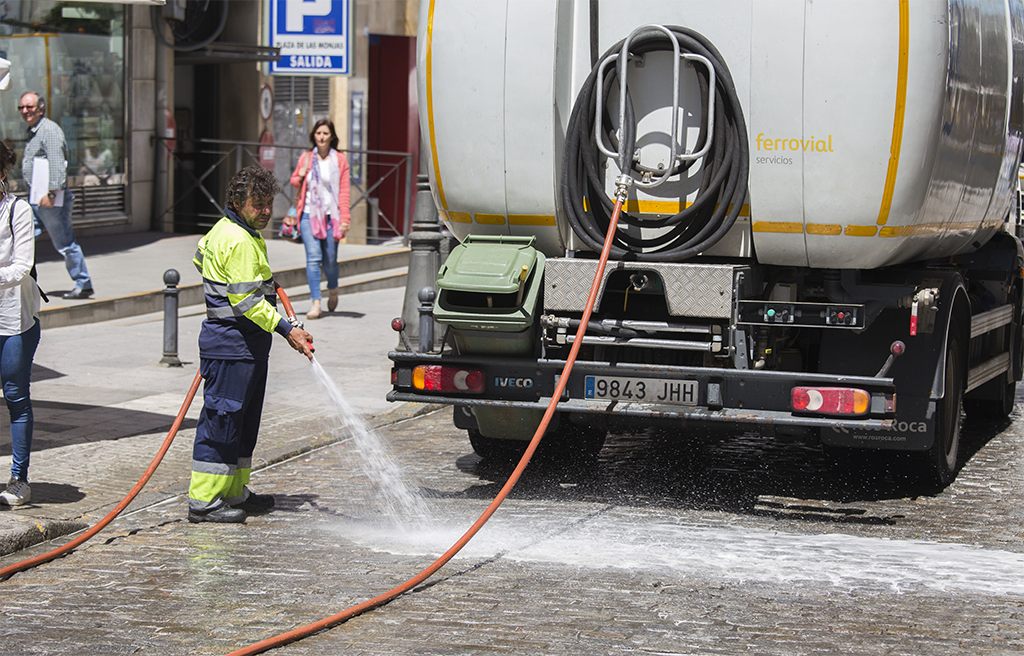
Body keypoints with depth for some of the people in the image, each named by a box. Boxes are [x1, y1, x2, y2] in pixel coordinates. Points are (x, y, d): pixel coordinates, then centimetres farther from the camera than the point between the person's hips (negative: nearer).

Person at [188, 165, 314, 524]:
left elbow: (201, 258, 32)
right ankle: (203, 501, -3)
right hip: (230, 346, -11)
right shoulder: (238, 241, -19)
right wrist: (287, 330, -24)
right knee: (222, 417, -7)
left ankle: (234, 492, 23)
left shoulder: (224, 229, 14)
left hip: (248, 346, 11)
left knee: (244, 419, 15)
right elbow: (247, 301, -23)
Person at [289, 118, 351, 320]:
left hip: (330, 215, -1)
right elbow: (294, 181, 21)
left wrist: (344, 218, -7)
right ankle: (315, 302, -8)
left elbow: (344, 191, 0)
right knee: (313, 257, -11)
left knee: (330, 260, 2)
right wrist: (300, 177, -3)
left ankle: (333, 289, 34)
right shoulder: (306, 158, 7)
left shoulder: (339, 160, 2)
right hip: (309, 213, 1)